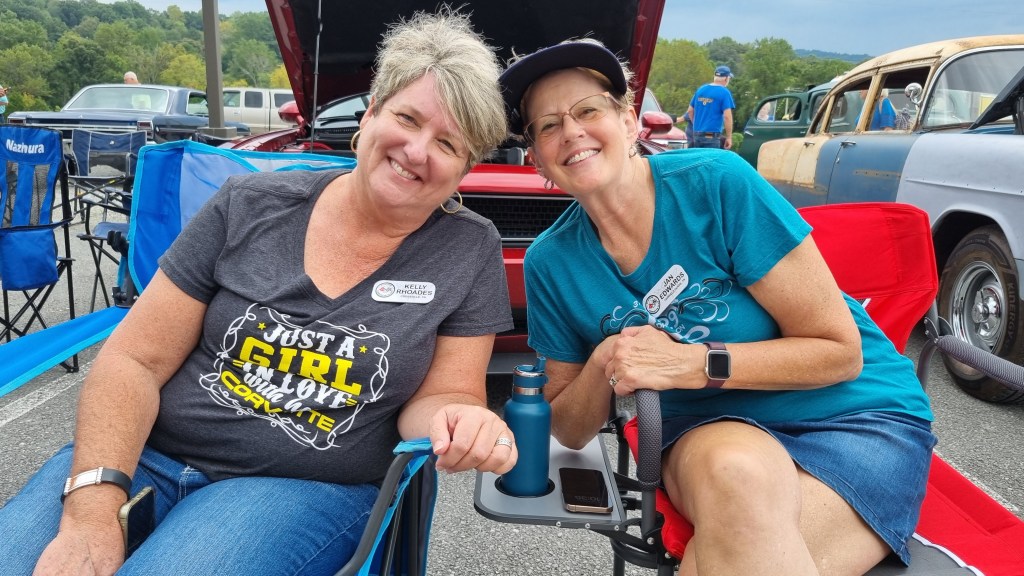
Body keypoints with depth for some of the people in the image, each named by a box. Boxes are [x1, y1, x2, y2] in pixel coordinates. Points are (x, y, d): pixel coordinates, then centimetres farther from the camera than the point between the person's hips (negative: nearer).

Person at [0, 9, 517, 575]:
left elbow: (438, 394, -1)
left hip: (310, 488, -1)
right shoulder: (247, 208, -2)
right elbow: (133, 361, -2)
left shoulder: (470, 252, -4)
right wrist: (93, 506, -16)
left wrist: (458, 421, -26)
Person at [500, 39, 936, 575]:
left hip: (855, 416, -2)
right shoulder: (550, 263, -4)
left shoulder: (716, 182, -16)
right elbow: (568, 431, 4)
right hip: (708, 430, 3)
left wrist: (690, 363, -23)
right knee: (733, 467, -34)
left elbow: (840, 352, -12)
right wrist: (602, 368, -18)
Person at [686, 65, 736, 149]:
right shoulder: (724, 92, -7)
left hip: (697, 135, 6)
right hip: (712, 136, -6)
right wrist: (729, 137, -8)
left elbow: (690, 111, 18)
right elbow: (727, 116, -14)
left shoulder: (700, 89, 12)